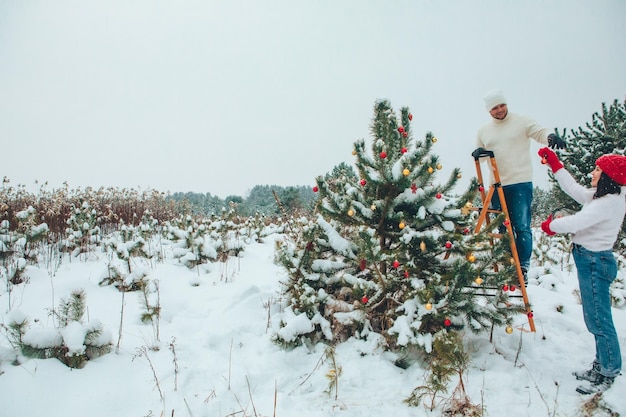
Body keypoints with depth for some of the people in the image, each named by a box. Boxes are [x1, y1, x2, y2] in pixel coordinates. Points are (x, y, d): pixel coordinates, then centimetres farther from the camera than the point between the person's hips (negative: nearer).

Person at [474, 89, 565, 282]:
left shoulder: (521, 121, 3)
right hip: (497, 186, 4)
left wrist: (551, 137, -27)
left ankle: (523, 267, 4)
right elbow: (480, 152, 22)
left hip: (521, 183, -4)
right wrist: (478, 152, -1)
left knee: (522, 227, -4)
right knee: (503, 227, 10)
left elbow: (540, 132, -5)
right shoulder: (483, 131, 14)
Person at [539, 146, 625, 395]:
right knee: (596, 320, 17)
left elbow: (577, 222, -23)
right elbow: (573, 188, 21)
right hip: (589, 261, 10)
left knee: (599, 321, 0)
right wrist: (553, 163, 20)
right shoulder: (599, 196, 10)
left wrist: (550, 225, -5)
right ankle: (601, 367, 28)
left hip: (595, 263, -10)